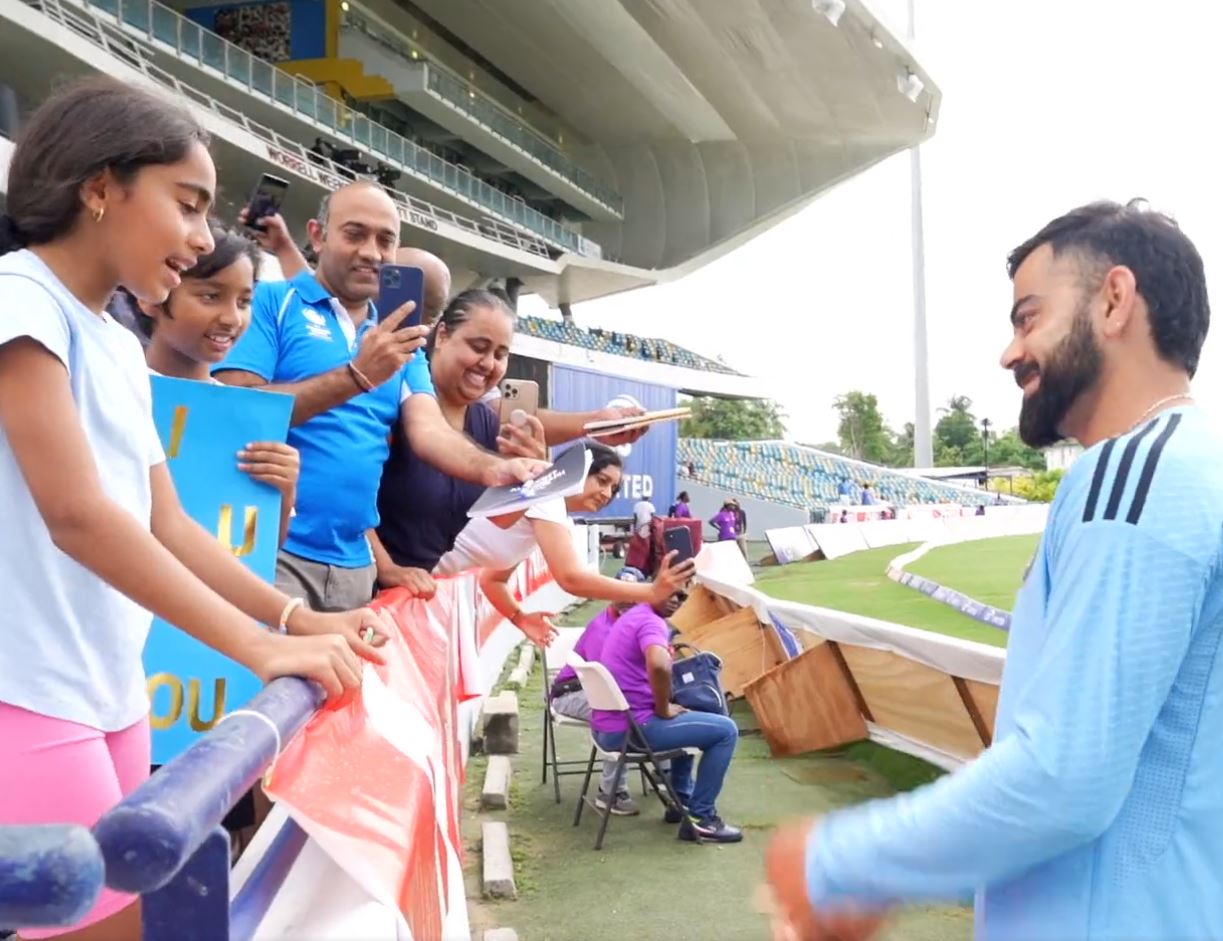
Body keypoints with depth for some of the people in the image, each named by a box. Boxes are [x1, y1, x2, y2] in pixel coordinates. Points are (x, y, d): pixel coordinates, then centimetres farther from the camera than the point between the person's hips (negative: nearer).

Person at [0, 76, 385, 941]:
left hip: (112, 694, 8)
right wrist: (261, 646, -23)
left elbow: (165, 524, 13)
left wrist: (297, 620, 4)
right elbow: (77, 515, -21)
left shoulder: (122, 349, 14)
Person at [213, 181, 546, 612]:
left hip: (354, 562, 6)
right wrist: (356, 376, -21)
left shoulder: (402, 343, 14)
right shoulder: (271, 302, -1)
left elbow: (429, 430, 1)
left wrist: (492, 468, -20)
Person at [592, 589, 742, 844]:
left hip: (606, 727, 10)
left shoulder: (633, 616, 16)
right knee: (725, 730, -3)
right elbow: (658, 665, -36)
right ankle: (700, 818, 1)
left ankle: (682, 800, 38)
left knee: (684, 718, 35)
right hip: (631, 727, -10)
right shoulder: (651, 621, -15)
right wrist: (664, 709, -19)